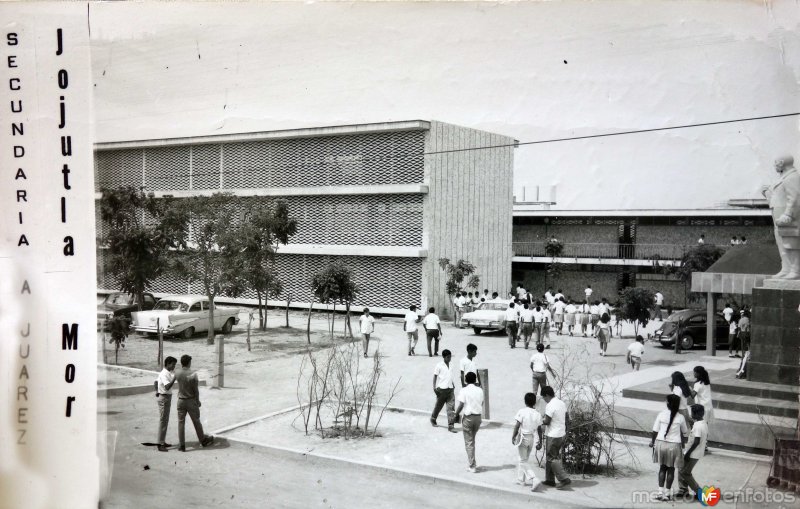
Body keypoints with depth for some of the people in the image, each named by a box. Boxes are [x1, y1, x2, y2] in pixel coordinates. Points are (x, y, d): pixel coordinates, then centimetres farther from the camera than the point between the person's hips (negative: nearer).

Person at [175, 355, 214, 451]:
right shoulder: (193, 374, -17)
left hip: (181, 401, 2)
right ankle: (203, 440, 28)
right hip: (191, 400, -2)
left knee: (181, 422, 8)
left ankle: (181, 445, 8)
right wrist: (198, 401, 1)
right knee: (196, 421, 12)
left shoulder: (177, 374, -8)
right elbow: (195, 390, -12)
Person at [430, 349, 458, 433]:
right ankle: (433, 419, 38)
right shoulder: (439, 366, -5)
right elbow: (435, 376, -4)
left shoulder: (450, 365, 13)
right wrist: (434, 387, -12)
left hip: (450, 389, 4)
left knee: (451, 408, -5)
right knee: (438, 406, 12)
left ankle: (451, 426, -5)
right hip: (442, 389, -4)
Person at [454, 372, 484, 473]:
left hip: (468, 418, -4)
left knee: (469, 442, 4)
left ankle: (472, 466, 5)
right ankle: (473, 462, 24)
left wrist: (456, 415, -1)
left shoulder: (464, 391, -11)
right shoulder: (480, 390, 1)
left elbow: (461, 405, -15)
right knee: (472, 440, 21)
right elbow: (482, 404, 6)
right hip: (478, 417, 4)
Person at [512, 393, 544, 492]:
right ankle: (521, 479, 28)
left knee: (523, 461, 0)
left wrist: (513, 437, -5)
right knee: (525, 459, 20)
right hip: (532, 438, 5)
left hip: (522, 438, -5)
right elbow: (539, 430, 3)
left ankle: (534, 480, -16)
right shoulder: (537, 414, 0)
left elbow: (517, 426, -16)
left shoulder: (522, 412, -14)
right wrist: (540, 442, 10)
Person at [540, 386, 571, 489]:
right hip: (562, 434, 9)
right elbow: (567, 418, 12)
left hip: (552, 436, -9)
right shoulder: (562, 403, 7)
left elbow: (547, 422, -20)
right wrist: (566, 431, 19)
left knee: (552, 458, 1)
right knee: (555, 457, 16)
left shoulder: (550, 406, -20)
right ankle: (550, 480, 21)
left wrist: (541, 421, 1)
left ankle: (564, 479, -3)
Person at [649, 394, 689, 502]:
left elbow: (655, 431, -2)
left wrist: (652, 441, 14)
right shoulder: (680, 417, -7)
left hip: (661, 443, 1)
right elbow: (684, 432, 8)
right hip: (674, 445, -1)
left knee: (662, 467, 16)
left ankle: (660, 492, 14)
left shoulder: (661, 414, -6)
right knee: (671, 469, 12)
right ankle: (667, 493, 17)